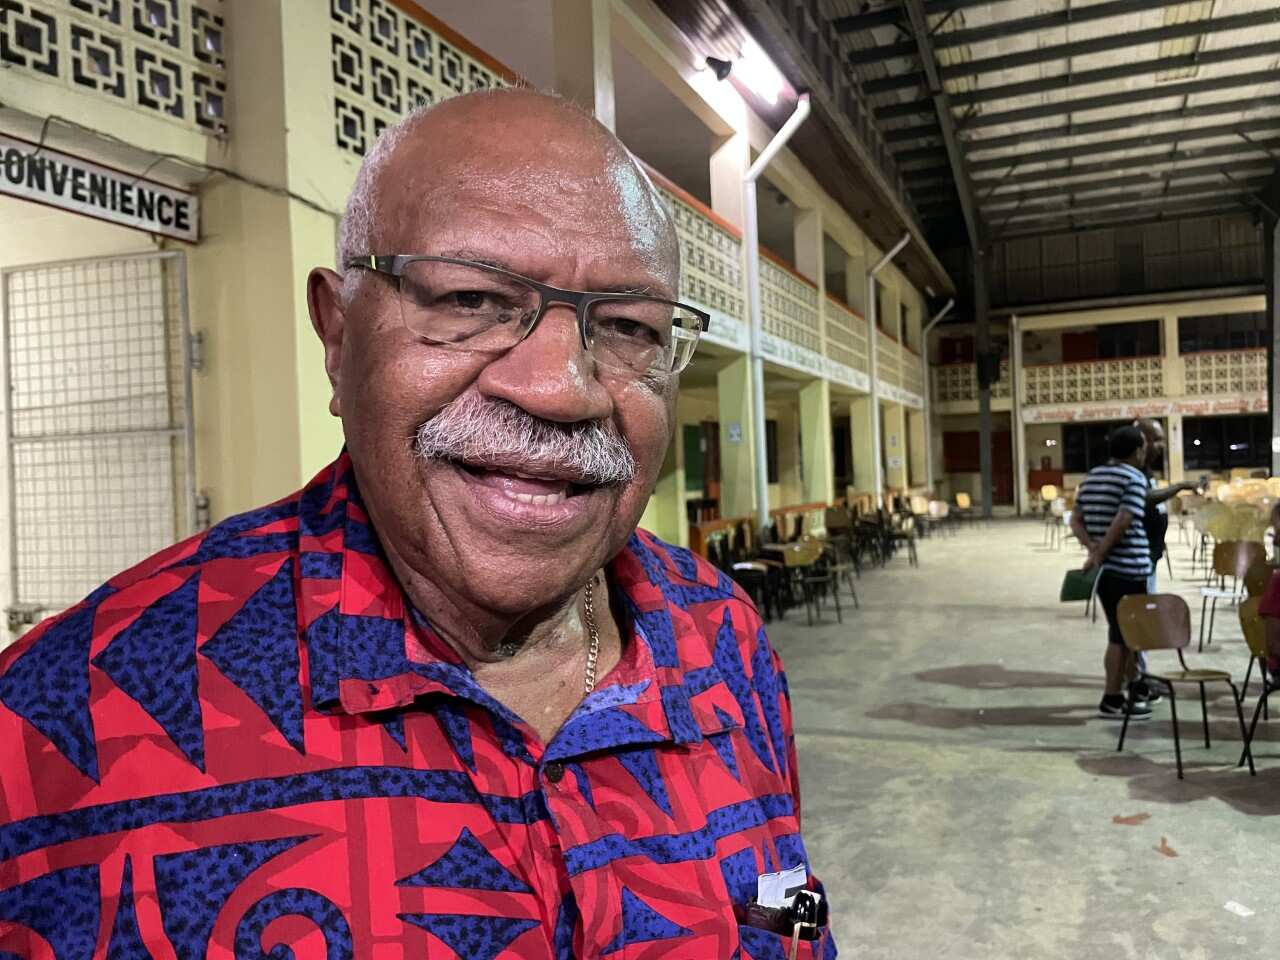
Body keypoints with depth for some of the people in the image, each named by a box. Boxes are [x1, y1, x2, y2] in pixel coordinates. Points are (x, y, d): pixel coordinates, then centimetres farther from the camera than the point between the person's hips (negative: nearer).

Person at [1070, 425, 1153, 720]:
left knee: (1119, 632, 17)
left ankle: (1115, 695, 23)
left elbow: (1076, 521, 9)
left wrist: (1092, 546, -4)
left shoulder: (1090, 477, 13)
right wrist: (1100, 554, -16)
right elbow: (1123, 521, -21)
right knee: (1126, 635, 2)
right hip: (1129, 567, -7)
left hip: (1104, 568, 7)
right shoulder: (1134, 477, -10)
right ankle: (1113, 700, 6)